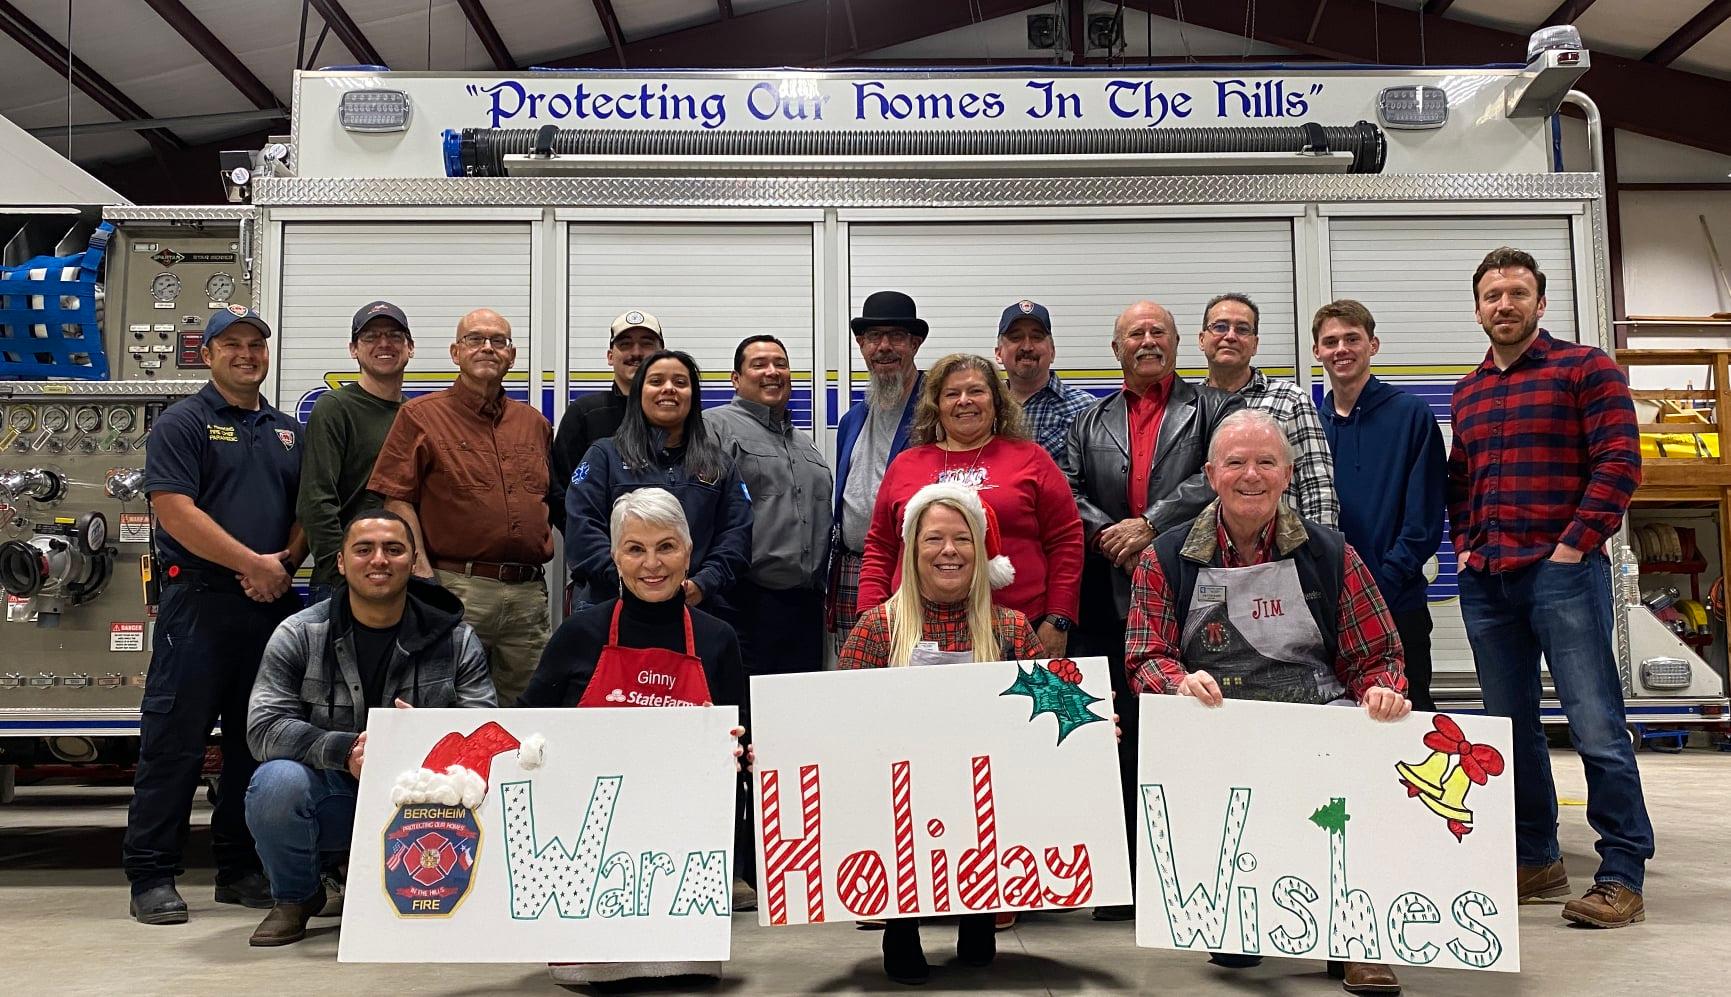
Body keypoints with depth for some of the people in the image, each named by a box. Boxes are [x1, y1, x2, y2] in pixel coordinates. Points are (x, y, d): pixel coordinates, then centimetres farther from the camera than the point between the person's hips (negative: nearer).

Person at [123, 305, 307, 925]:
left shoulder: (288, 431, 17)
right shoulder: (183, 424, -1)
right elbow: (175, 510, -12)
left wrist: (286, 563, -4)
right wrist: (254, 564, -14)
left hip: (273, 603, 6)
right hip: (199, 601, -5)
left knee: (256, 741, 10)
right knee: (174, 740, -2)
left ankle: (240, 869, 20)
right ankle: (151, 875, 7)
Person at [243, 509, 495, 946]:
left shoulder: (457, 641, -2)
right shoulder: (298, 636, -3)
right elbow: (264, 727, -13)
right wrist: (345, 750, -31)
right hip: (330, 793, 0)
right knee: (277, 783, -31)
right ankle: (294, 898, 3)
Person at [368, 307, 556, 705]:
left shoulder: (534, 423, 18)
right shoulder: (421, 415, 3)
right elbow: (397, 500, -4)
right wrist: (424, 576, -12)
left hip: (530, 594, 5)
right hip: (457, 588, -4)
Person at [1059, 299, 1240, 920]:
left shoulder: (1214, 409, 12)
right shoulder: (1089, 423, 20)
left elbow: (1218, 478, -5)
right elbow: (1069, 494, 10)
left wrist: (1149, 525, -12)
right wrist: (1109, 535, -7)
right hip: (1112, 600, 3)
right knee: (1118, 737, 4)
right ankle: (1123, 876, 13)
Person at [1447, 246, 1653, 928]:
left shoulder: (1584, 367, 0)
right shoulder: (1467, 393, 17)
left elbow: (1619, 461, -8)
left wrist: (1574, 544, -13)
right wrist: (1465, 547, 10)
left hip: (1563, 572, -6)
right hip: (1486, 582, 6)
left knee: (1596, 725, -6)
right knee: (1511, 725, 11)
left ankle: (1622, 875, 4)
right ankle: (1536, 860, 23)